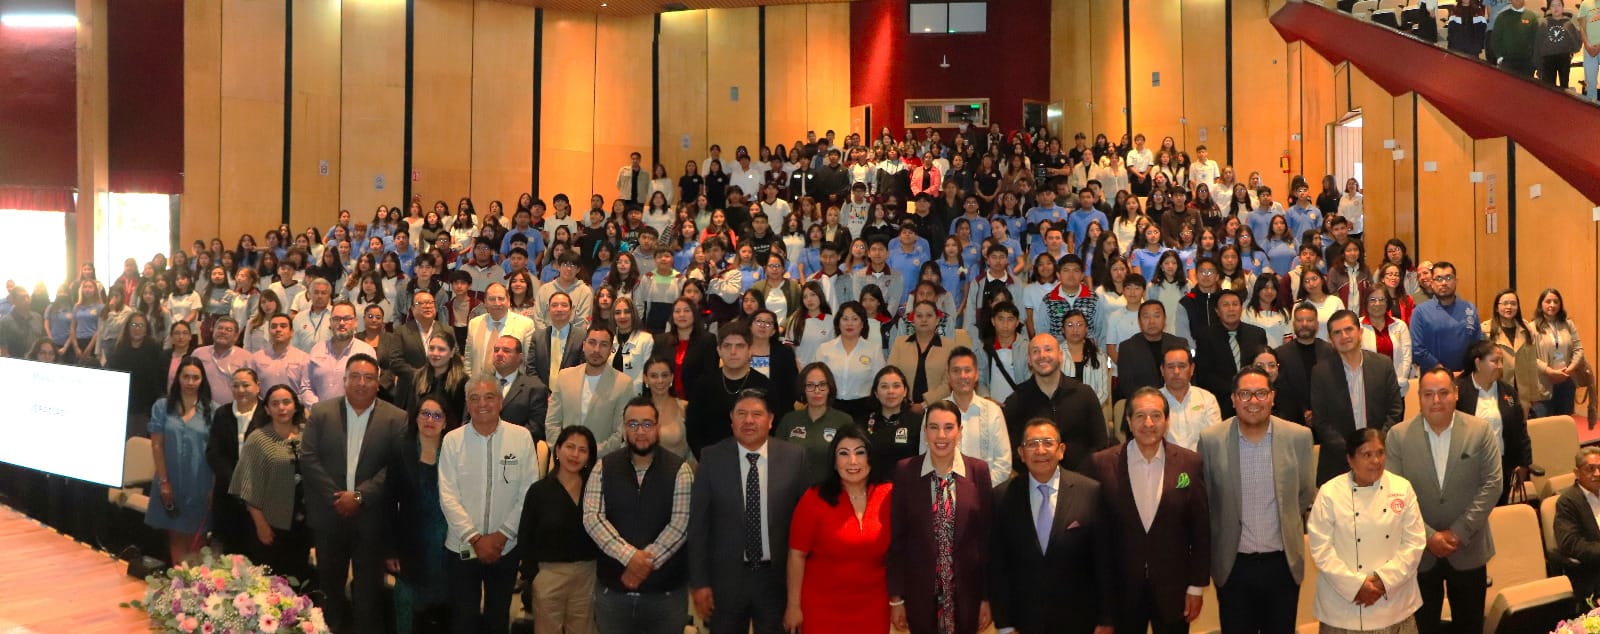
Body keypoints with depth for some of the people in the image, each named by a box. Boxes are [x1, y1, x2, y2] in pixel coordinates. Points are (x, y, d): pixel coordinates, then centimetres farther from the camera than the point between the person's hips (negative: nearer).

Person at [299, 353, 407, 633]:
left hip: (371, 518, -2)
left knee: (368, 589, 8)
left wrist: (360, 496, -17)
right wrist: (335, 497, -14)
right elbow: (308, 458, -5)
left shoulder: (396, 418, -5)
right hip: (329, 514, 2)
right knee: (329, 584, 16)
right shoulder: (321, 412, 1)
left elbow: (397, 467, -10)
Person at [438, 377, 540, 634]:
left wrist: (502, 535, -10)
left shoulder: (522, 437, -5)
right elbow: (448, 496, -6)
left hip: (506, 547, 0)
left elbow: (529, 493, -5)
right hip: (462, 547, 0)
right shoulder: (452, 440, -4)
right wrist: (475, 538, -12)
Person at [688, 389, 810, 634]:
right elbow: (698, 522, -3)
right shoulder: (712, 458, -5)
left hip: (777, 576, 0)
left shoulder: (794, 456, -4)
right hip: (725, 577, 0)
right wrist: (699, 582, -5)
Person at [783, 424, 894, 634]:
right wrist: (793, 605, -7)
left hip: (873, 606, 2)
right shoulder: (814, 498, -12)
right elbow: (797, 554, -8)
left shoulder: (888, 494, -5)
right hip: (822, 606, -2)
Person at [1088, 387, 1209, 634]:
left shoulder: (1190, 463, -3)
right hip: (1120, 589, 0)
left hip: (1173, 588, 1)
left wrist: (1197, 586, 2)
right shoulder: (1102, 464, -6)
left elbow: (1201, 530, 2)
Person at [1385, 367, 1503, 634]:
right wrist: (1428, 535, -14)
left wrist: (1459, 532, -13)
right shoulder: (1398, 436, -6)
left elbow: (1491, 484, -7)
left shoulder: (1480, 430, -4)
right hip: (1418, 550, 0)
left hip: (1468, 549, 1)